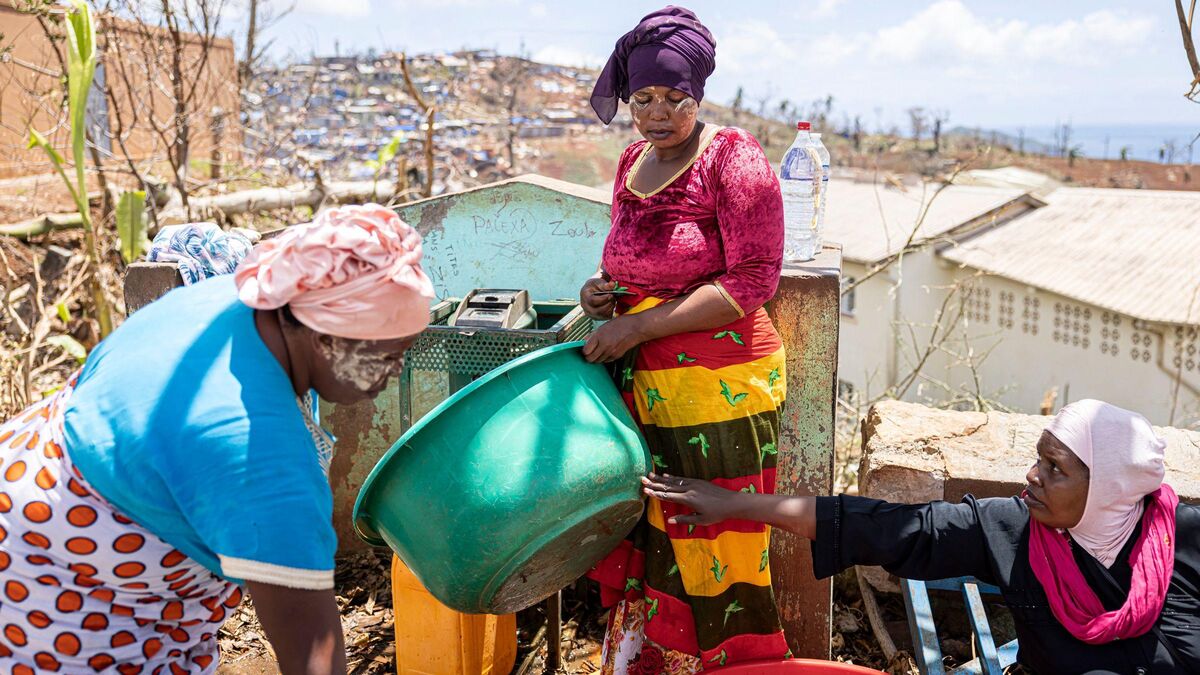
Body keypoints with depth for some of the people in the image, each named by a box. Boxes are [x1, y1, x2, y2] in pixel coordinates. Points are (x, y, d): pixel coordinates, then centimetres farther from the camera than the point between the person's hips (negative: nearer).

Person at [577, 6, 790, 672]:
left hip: (719, 390, -6)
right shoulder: (632, 163, 12)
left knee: (708, 549, 2)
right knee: (643, 539, 13)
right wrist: (605, 290, 3)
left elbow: (752, 281, -17)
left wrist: (639, 325, -18)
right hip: (642, 385, 7)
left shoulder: (734, 161, -10)